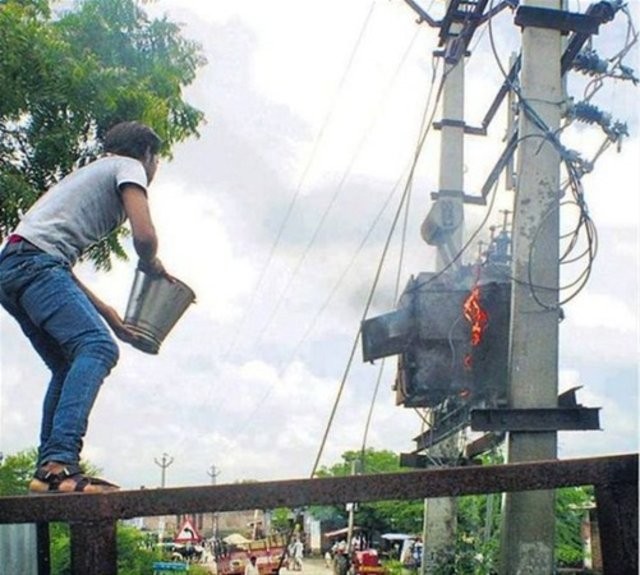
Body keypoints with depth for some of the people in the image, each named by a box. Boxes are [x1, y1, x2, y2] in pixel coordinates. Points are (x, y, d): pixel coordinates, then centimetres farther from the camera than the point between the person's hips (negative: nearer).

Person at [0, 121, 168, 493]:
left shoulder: (95, 173, 34)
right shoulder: (129, 167, 9)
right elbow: (144, 235, -10)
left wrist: (110, 316, 30)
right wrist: (152, 265, 14)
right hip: (36, 262, -10)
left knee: (70, 365, 15)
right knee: (97, 348, -21)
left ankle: (51, 467, 10)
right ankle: (59, 462, -34)